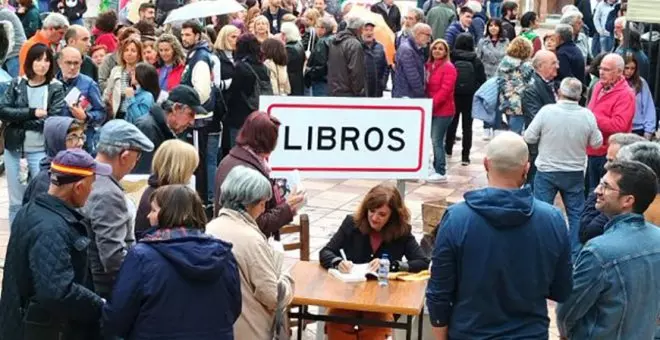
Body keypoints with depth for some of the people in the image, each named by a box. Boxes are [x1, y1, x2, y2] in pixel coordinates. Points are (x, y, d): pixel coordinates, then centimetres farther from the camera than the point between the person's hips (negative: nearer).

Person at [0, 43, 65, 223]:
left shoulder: (55, 88, -1)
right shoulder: (16, 83, 5)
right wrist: (31, 113, -16)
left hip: (40, 150, -2)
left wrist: (20, 120, -12)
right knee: (16, 201, 8)